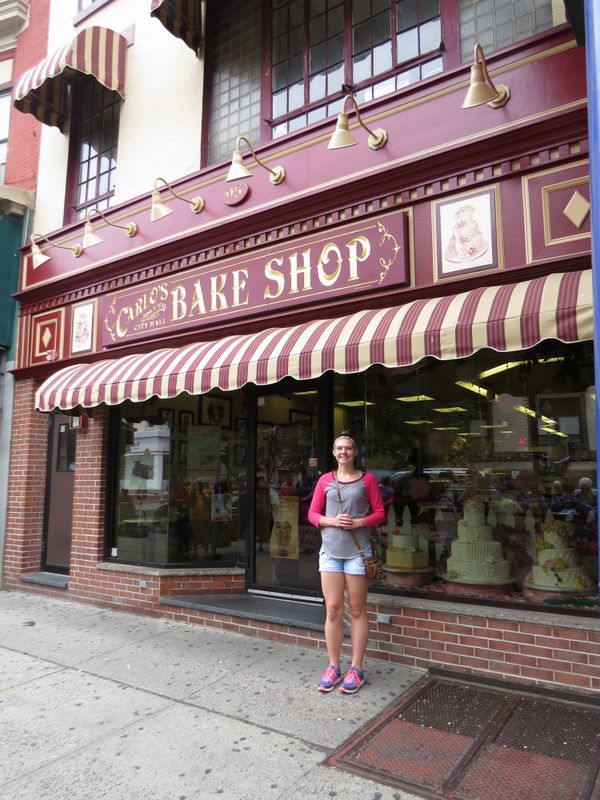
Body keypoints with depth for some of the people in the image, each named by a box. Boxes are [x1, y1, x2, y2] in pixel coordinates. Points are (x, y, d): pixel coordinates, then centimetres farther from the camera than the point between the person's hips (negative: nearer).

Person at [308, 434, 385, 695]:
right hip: (330, 550, 2)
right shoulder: (325, 480, 6)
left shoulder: (367, 479, 3)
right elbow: (312, 514, 8)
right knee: (332, 609, 5)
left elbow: (380, 513, 3)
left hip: (357, 551, -1)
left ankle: (356, 669, 17)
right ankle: (333, 667, 18)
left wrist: (359, 522, -14)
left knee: (357, 609, 6)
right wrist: (331, 521, -11)